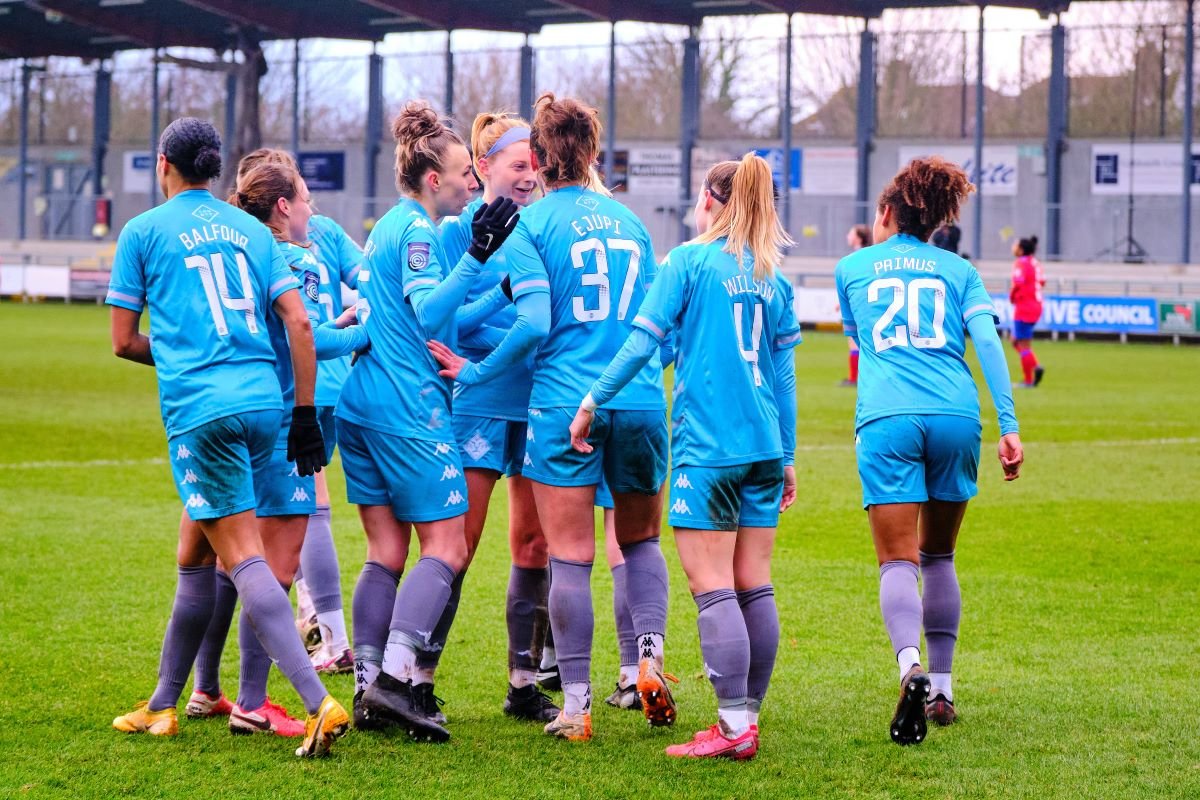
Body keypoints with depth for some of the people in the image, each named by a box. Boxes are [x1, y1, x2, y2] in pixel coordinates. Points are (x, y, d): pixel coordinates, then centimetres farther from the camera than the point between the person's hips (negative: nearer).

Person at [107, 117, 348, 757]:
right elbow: (299, 323, 8)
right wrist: (305, 414, 12)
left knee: (243, 558, -9)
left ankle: (320, 704, -23)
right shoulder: (251, 229, 15)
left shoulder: (143, 231, 4)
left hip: (199, 410, -5)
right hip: (264, 403, 5)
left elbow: (123, 341, 7)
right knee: (194, 556, 18)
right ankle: (163, 705, 27)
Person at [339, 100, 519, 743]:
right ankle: (394, 679, -16)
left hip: (361, 401, 9)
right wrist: (477, 256, -30)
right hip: (408, 408, -9)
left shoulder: (391, 226, 19)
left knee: (386, 552, 8)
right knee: (447, 545, -6)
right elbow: (432, 315, -22)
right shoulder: (416, 231, -10)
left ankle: (369, 689, 6)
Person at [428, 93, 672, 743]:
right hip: (640, 401, 4)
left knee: (570, 558, 0)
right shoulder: (628, 220, 11)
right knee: (640, 539, 20)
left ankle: (576, 706, 1)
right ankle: (650, 658, 2)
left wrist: (474, 372, -3)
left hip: (563, 407, -4)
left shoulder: (529, 225, -3)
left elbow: (535, 324, -13)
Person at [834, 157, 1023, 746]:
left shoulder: (852, 268, 17)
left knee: (898, 560, -6)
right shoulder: (958, 271, 17)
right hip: (957, 417, 2)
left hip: (886, 420, -2)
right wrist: (1009, 426, -2)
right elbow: (987, 343, 3)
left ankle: (911, 667, -33)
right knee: (939, 556, 18)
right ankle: (942, 690, 20)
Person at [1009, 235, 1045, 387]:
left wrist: (1011, 297, -7)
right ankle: (1035, 366, 1)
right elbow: (1042, 281, 14)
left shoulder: (1021, 264, -15)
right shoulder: (1035, 263, 11)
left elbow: (1017, 285, -25)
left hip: (1024, 308, -9)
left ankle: (1028, 381, 1)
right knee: (1015, 341, 18)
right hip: (1036, 305, 9)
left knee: (1024, 345, -2)